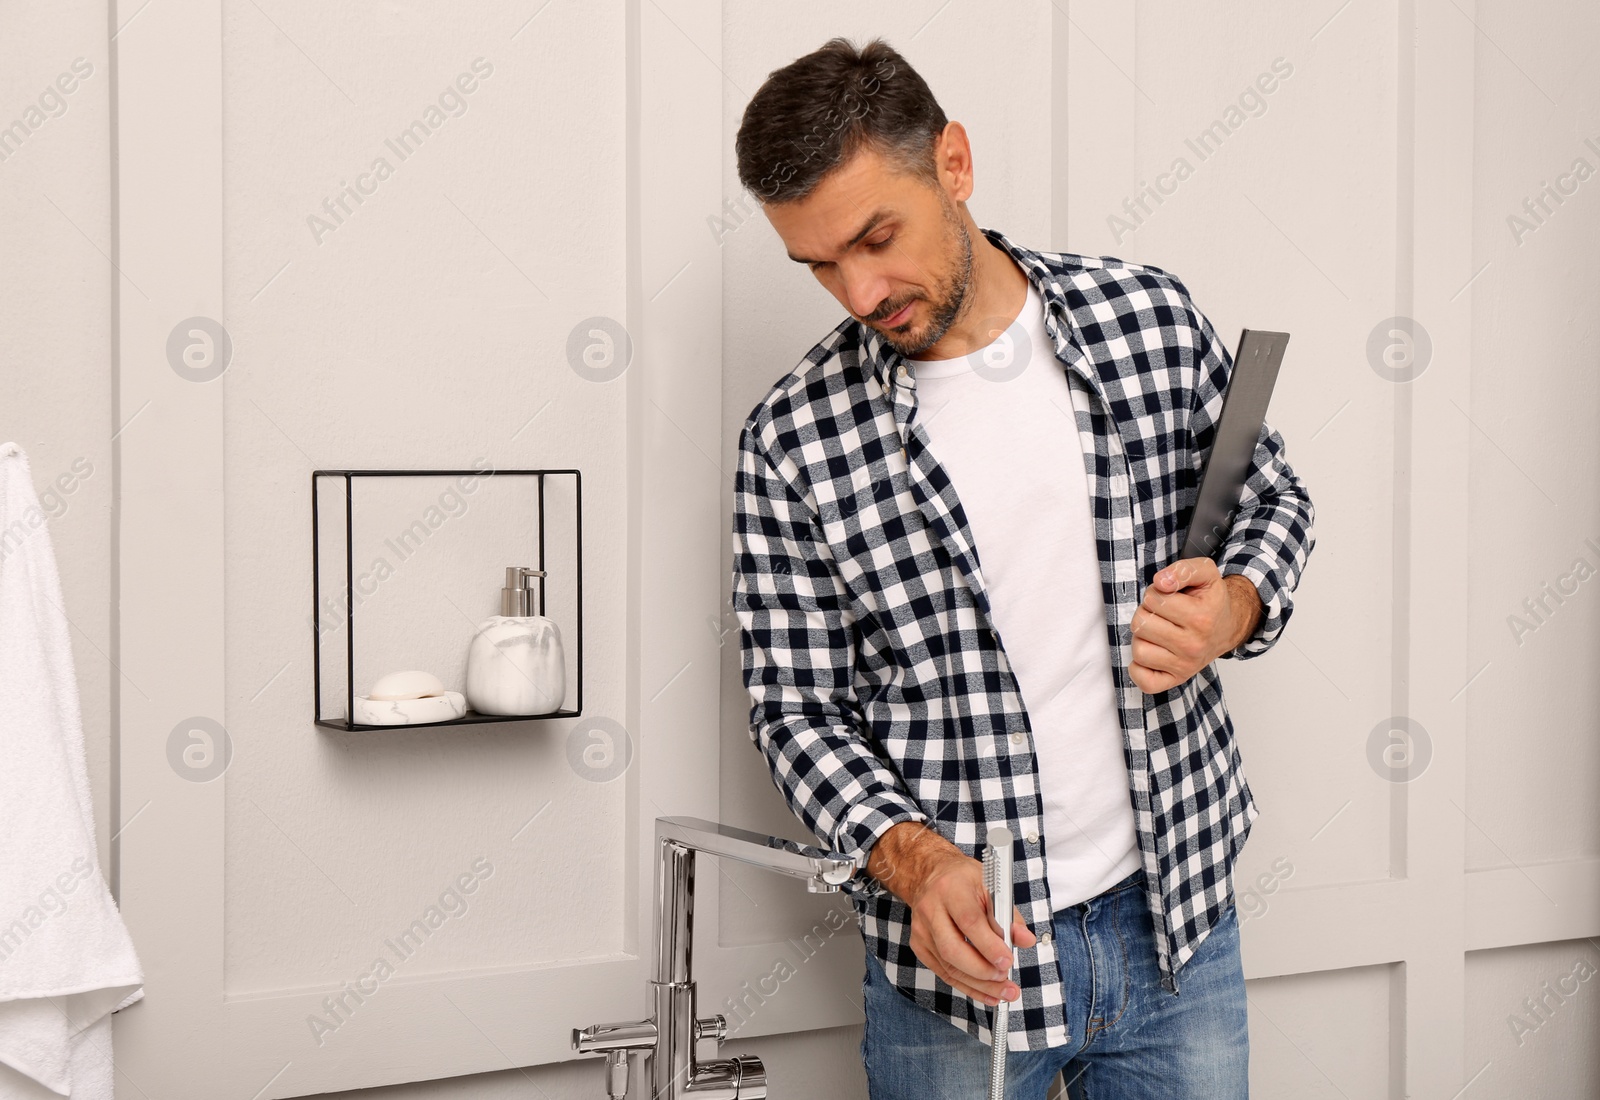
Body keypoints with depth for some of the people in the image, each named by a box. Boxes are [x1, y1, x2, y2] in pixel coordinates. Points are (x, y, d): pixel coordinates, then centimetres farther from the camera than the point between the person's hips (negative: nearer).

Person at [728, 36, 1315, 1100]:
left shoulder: (1151, 315, -3)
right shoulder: (793, 442, -9)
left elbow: (1270, 492, 11)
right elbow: (799, 706, -4)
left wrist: (1235, 607, -10)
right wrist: (913, 857, -21)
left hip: (1178, 912, 2)